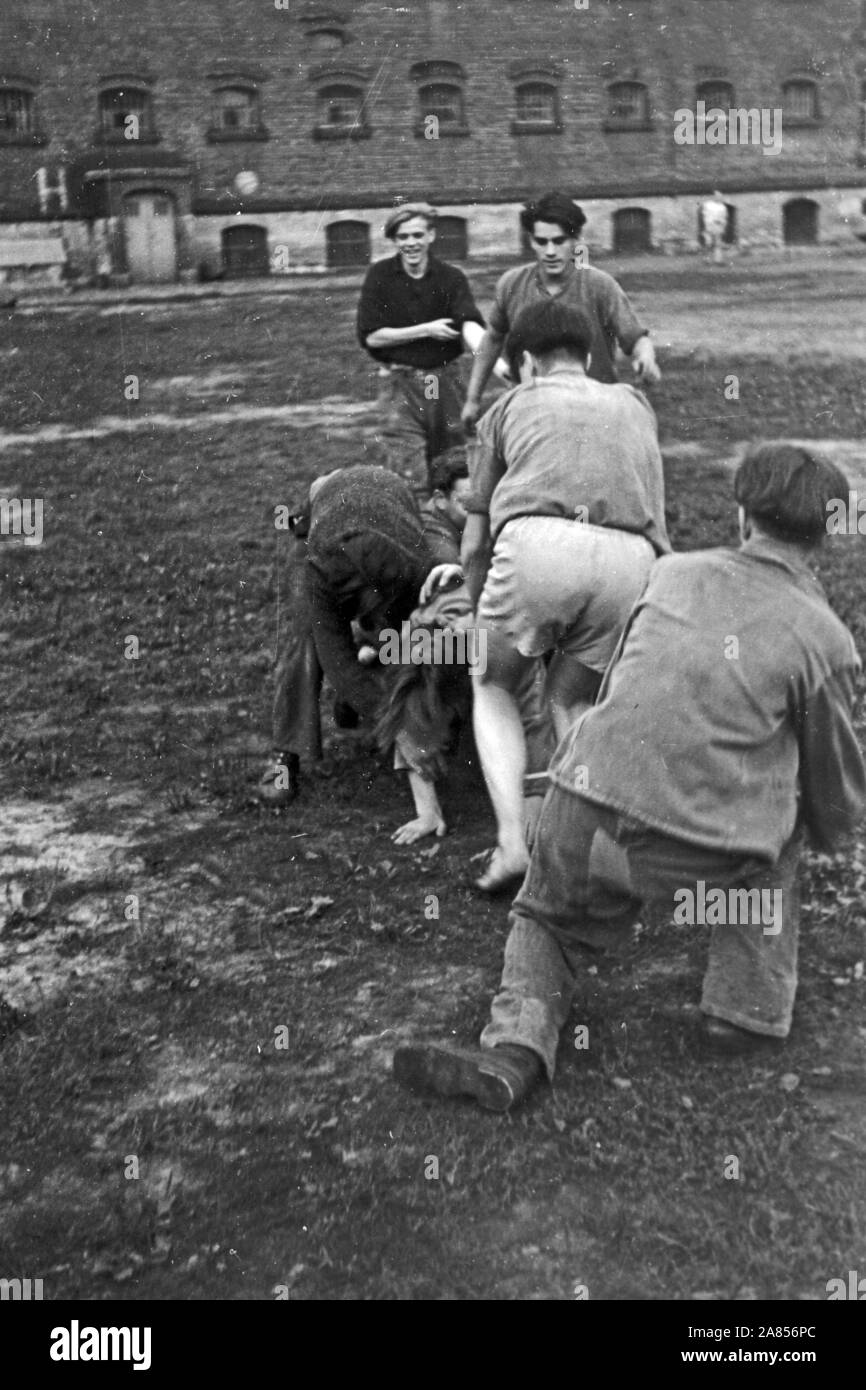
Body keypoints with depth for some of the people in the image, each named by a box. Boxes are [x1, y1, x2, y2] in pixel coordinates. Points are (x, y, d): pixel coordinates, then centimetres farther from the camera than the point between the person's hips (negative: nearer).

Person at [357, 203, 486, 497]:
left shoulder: (451, 277, -2)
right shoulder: (379, 276, -2)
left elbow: (470, 325, -17)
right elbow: (370, 337, -6)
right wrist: (425, 331, -12)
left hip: (446, 381, 2)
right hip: (400, 383, -2)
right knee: (409, 481, -8)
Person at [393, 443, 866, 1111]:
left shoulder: (672, 571, 12)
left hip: (584, 813, 3)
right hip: (698, 856, -2)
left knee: (548, 920, 32)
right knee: (777, 798, 30)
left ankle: (515, 1046, 4)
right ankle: (749, 1005, 26)